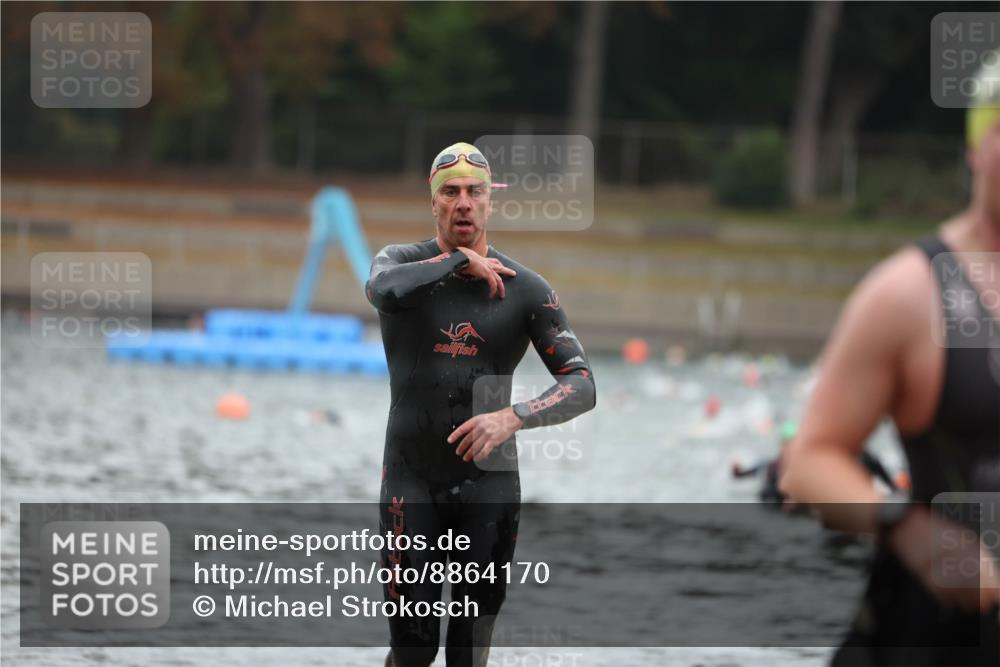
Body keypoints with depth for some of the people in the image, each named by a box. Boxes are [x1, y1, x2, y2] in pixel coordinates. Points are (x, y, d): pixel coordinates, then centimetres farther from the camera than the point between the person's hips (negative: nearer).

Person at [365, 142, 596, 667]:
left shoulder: (526, 288, 2)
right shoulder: (401, 261, 2)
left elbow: (582, 385, -6)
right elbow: (385, 289, -25)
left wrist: (513, 417, -23)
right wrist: (461, 260, -13)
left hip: (489, 480, 1)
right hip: (412, 480, -1)